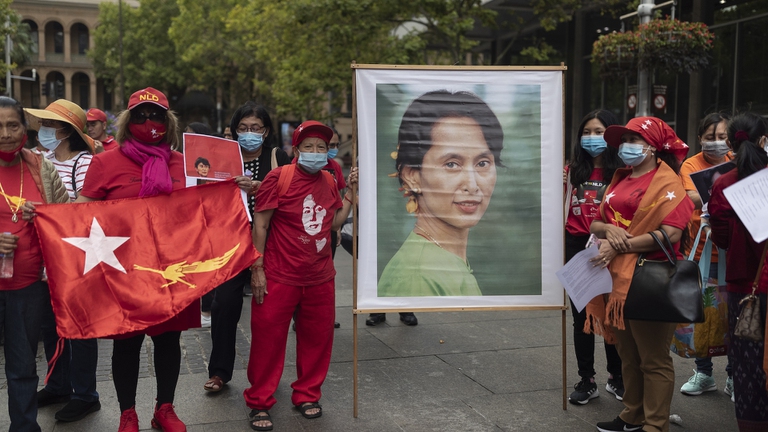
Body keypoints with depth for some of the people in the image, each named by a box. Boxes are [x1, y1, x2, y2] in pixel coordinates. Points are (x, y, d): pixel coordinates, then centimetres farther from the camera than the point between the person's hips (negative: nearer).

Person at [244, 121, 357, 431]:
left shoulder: (328, 182, 7)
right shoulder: (279, 177, -10)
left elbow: (333, 222, 11)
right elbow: (260, 224, -9)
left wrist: (351, 192, 5)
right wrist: (257, 269, -12)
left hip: (320, 278, 5)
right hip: (279, 277, -5)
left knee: (317, 338, 13)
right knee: (268, 338, 2)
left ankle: (306, 395, 30)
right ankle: (259, 403, 16)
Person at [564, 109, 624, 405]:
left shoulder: (621, 173, -5)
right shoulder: (574, 170, 6)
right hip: (578, 247, 3)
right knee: (581, 315, 9)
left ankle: (616, 377, 25)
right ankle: (587, 380, 20)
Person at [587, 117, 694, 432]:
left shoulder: (666, 182, -7)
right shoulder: (620, 179, 15)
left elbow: (671, 233, -19)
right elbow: (597, 222, 14)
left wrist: (619, 247, -20)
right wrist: (609, 229, -10)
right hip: (617, 277, 8)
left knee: (653, 359, 1)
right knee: (627, 353, 17)